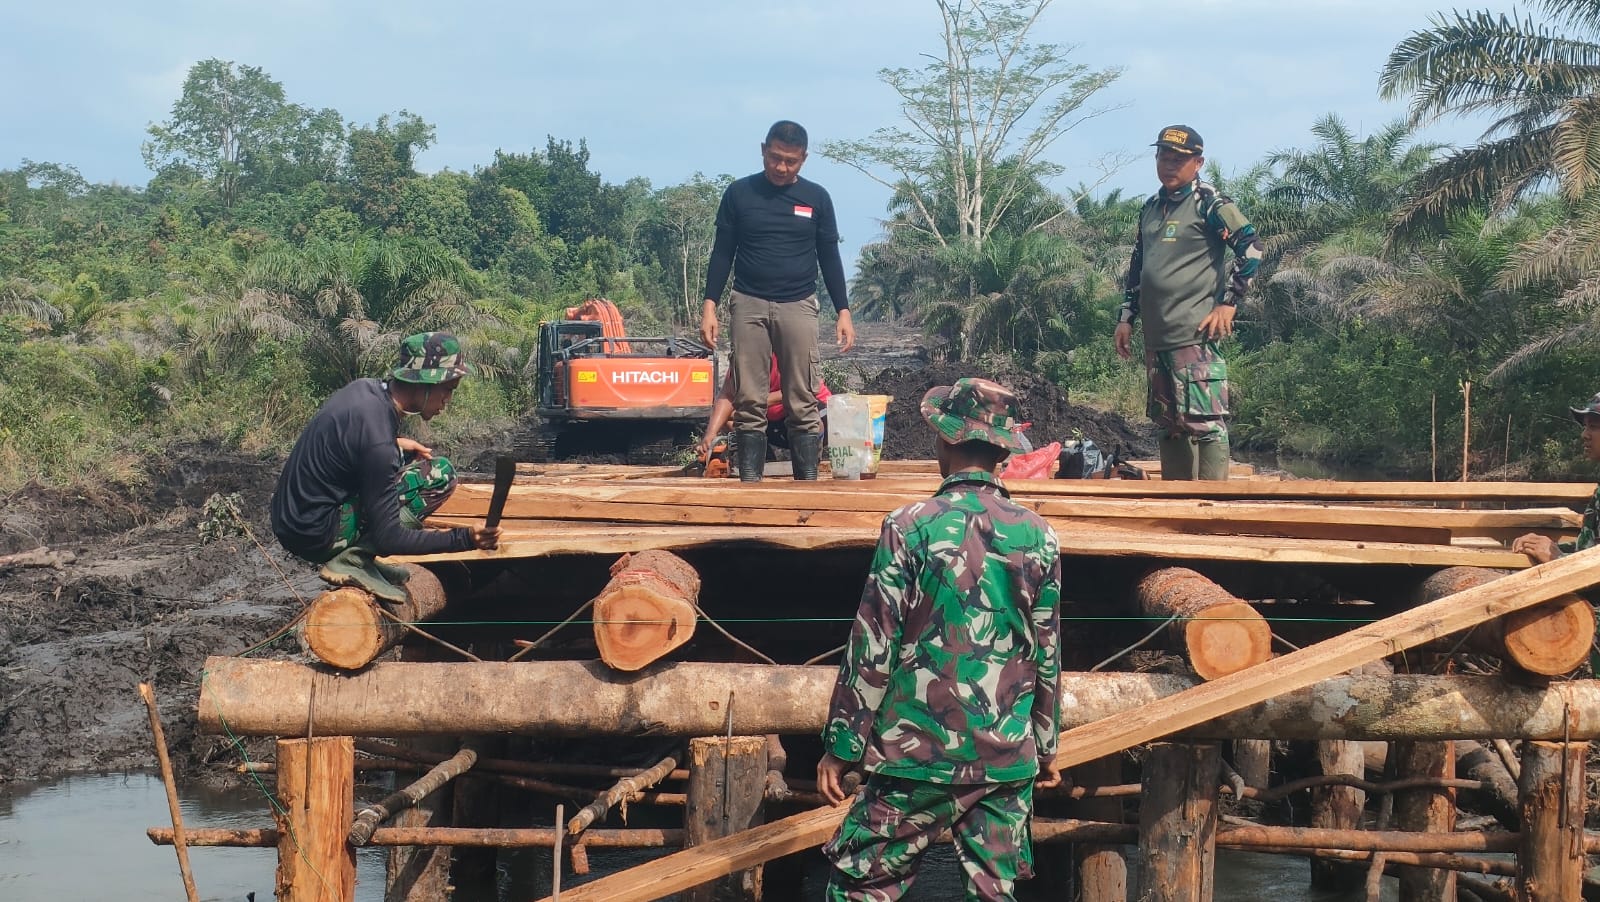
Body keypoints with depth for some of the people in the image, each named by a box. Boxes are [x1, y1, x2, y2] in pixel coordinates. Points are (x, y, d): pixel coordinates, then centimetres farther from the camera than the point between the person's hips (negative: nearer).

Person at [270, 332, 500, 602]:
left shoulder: (366, 389, 0)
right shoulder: (378, 440, -25)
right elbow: (388, 538, -20)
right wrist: (464, 539, -21)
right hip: (315, 538, -9)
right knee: (440, 474, -12)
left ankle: (356, 557, 11)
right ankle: (353, 559, -11)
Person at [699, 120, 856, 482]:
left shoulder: (816, 198, 6)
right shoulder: (739, 193, 4)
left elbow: (830, 258, 10)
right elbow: (722, 252, 7)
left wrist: (844, 311, 3)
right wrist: (709, 305, -2)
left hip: (798, 306, 0)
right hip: (748, 304, 0)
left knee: (804, 404, -4)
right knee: (749, 403, -2)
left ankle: (808, 482, -2)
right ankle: (749, 484, 0)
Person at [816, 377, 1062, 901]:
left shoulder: (911, 527, -9)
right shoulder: (1038, 535, 1)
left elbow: (873, 648, -9)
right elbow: (1047, 655, 8)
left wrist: (841, 746, -1)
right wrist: (1047, 745, 20)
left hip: (920, 752, -4)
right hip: (1009, 758, 4)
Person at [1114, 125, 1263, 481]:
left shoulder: (1208, 203, -4)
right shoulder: (1150, 208, 18)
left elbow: (1251, 249, -10)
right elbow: (1137, 267, 25)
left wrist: (1227, 303, -12)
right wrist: (1126, 317, 19)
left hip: (1196, 335, -8)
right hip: (1156, 337, 8)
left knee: (1205, 423, -12)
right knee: (1169, 426, 11)